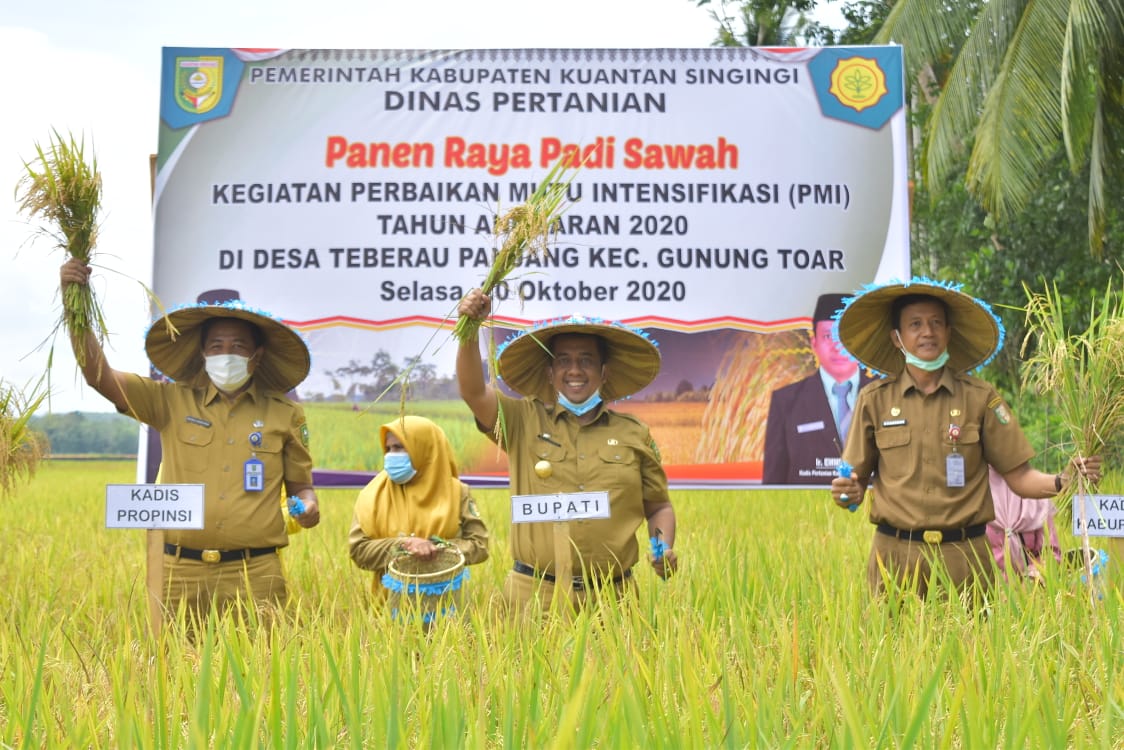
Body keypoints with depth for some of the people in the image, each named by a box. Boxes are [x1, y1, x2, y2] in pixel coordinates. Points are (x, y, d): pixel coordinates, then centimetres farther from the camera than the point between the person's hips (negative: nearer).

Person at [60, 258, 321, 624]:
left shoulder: (285, 414, 9)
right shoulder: (171, 401, 9)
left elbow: (300, 484, 17)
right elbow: (98, 375, 3)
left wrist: (308, 505, -7)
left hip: (255, 574, 0)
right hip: (182, 572, 1)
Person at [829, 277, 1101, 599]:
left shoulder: (980, 398, 4)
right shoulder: (874, 400, 5)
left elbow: (1019, 477, 4)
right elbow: (859, 478, 9)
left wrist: (1062, 480, -13)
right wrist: (848, 492, -12)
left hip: (965, 557, 0)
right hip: (895, 556, 0)